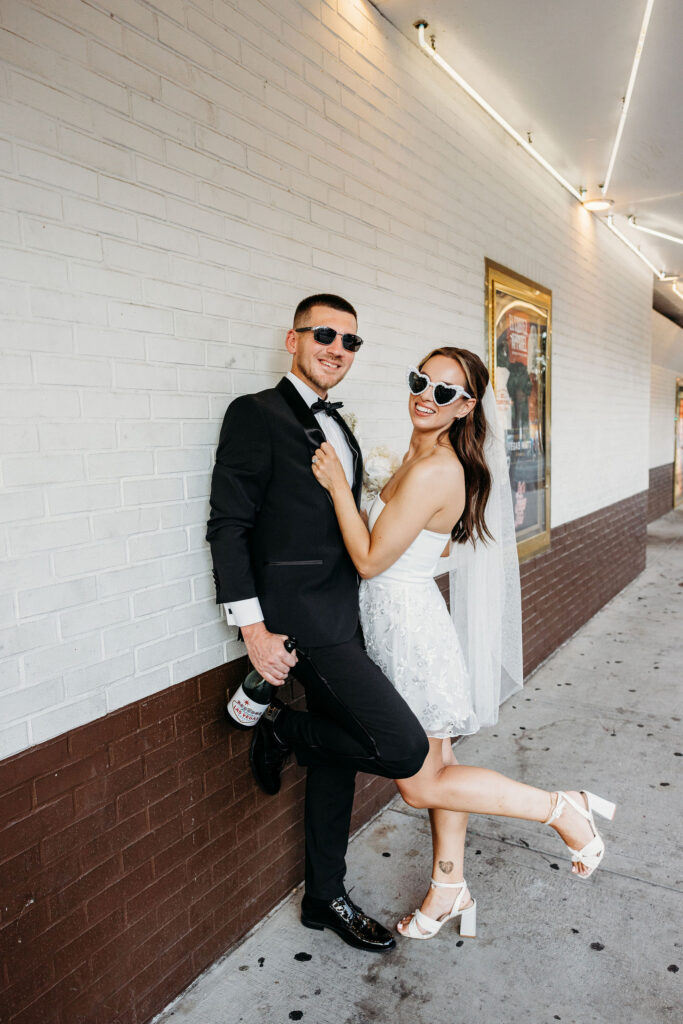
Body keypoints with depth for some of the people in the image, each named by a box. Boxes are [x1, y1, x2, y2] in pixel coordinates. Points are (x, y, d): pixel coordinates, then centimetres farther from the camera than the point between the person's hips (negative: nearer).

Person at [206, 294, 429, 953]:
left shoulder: (338, 429, 18)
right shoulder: (257, 414, -8)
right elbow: (229, 525, -14)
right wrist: (253, 626, -19)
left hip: (343, 619, 9)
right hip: (301, 620, -9)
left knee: (336, 758, 17)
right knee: (404, 749, -15)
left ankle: (325, 899, 35)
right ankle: (282, 729, 8)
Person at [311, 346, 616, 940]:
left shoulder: (433, 471, -24)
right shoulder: (419, 457, 7)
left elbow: (371, 559, -21)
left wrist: (337, 484, -17)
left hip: (406, 622, -9)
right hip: (400, 618, 9)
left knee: (421, 785, 2)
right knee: (436, 762, 19)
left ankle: (564, 809, 12)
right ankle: (450, 890, 36)